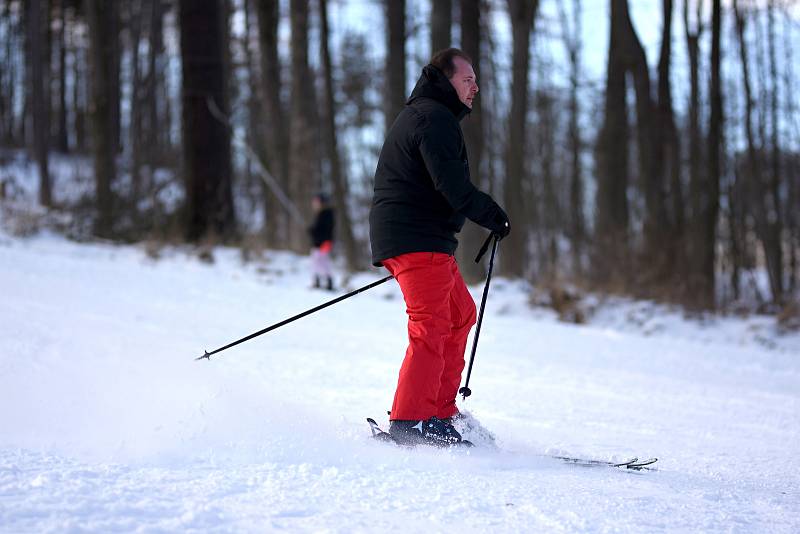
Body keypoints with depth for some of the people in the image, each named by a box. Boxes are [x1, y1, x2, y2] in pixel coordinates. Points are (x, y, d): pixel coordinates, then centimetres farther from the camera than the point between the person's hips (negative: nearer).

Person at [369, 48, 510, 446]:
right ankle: (411, 421, -19)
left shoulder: (418, 115, 24)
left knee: (460, 313, 16)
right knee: (431, 325, -15)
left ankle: (439, 411, 15)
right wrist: (491, 213, -7)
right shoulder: (435, 118, -11)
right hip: (419, 238, -11)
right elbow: (452, 186, -20)